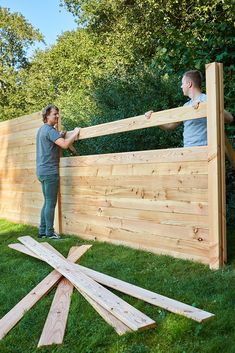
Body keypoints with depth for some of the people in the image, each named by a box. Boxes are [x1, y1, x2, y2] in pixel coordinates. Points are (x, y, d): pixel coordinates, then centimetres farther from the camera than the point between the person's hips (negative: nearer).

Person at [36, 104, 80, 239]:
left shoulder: (41, 129, 17)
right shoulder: (50, 129, -13)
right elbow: (65, 145, -25)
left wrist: (59, 136, 14)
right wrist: (75, 133, -11)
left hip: (42, 171, 10)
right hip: (50, 171, -10)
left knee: (47, 202, 14)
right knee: (51, 203, -4)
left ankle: (42, 231, 18)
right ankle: (50, 232, 2)